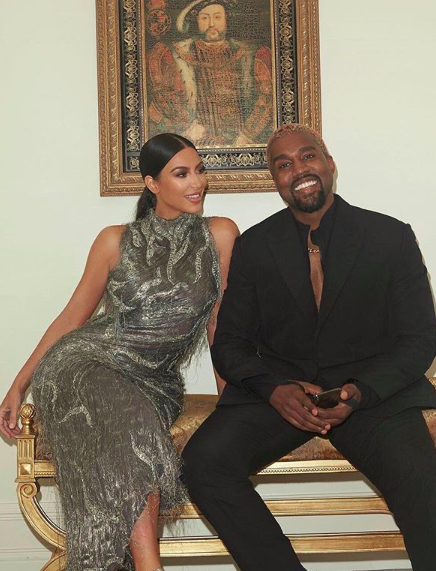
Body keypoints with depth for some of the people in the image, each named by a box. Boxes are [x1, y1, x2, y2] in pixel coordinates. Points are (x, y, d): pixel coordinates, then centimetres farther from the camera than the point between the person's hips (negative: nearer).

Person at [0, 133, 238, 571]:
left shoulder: (219, 235, 5)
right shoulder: (116, 242, 5)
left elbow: (220, 322, 7)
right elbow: (72, 317, 11)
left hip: (153, 384, 2)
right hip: (80, 366, -1)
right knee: (132, 433, -34)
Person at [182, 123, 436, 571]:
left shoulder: (392, 237, 4)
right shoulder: (253, 246, 8)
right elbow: (229, 345, 9)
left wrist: (359, 392, -15)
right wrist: (276, 390, -13)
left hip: (373, 392, -2)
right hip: (277, 391, 2)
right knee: (203, 462, -25)